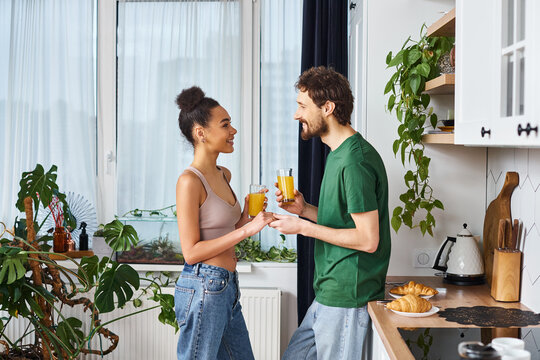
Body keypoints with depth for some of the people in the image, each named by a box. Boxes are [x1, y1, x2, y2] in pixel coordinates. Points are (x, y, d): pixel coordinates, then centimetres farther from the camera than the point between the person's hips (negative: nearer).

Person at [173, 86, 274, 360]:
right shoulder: (189, 181, -15)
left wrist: (246, 214, 3)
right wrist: (245, 230, -19)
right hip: (202, 288, -9)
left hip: (227, 286, 9)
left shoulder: (224, 175, 11)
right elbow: (191, 252, -16)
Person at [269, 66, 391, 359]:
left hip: (347, 297, -10)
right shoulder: (339, 154, 13)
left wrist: (304, 227, -16)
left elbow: (368, 239, -22)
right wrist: (304, 209, 4)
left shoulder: (355, 162, -20)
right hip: (330, 292, 10)